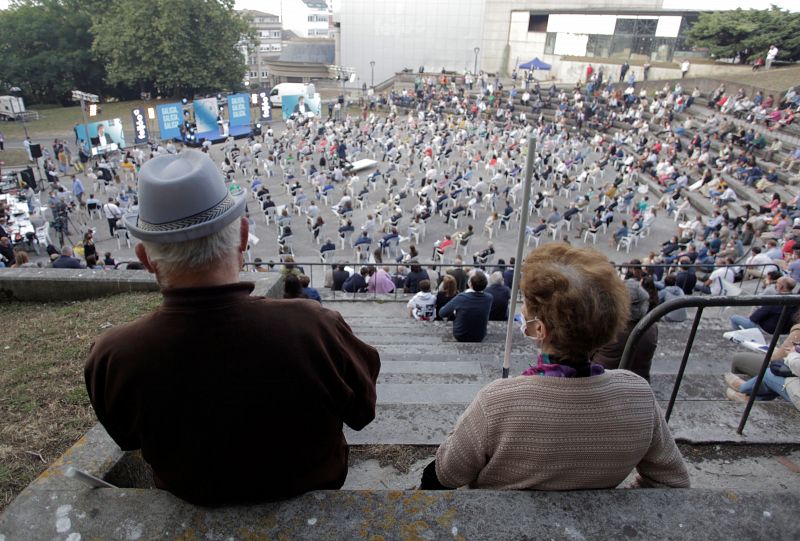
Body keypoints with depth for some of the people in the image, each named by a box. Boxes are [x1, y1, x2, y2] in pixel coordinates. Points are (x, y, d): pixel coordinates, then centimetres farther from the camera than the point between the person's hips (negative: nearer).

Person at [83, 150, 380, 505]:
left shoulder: (109, 356, -33)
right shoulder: (315, 328, -41)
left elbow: (127, 439, -8)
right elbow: (363, 412, -18)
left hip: (193, 505, 2)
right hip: (311, 494, -1)